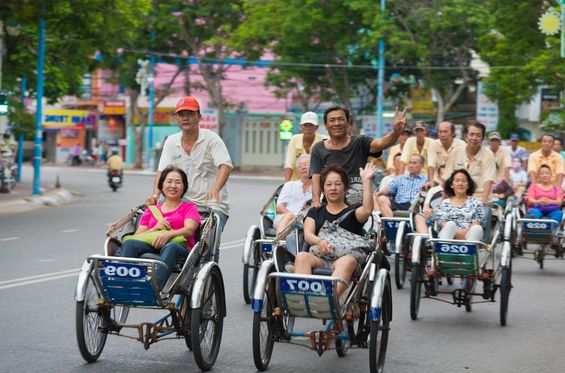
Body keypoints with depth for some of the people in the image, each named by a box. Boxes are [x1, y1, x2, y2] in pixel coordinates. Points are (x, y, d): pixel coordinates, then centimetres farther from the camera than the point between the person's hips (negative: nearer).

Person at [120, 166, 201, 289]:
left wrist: (169, 234, -22)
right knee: (129, 243, -28)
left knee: (170, 247, -40)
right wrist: (155, 229, -3)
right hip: (152, 247, 3)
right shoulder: (151, 210, 29)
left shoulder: (189, 207, 21)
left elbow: (189, 230, -1)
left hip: (180, 248, -3)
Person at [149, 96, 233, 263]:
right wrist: (155, 195, -18)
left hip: (213, 205, -4)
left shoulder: (211, 139, -4)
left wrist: (215, 188, -37)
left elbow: (225, 166, -18)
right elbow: (162, 171, 1)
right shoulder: (171, 141, 9)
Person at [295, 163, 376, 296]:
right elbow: (307, 234, 6)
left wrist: (367, 181, -9)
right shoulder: (315, 212, 26)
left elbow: (367, 210, -6)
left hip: (345, 257, -2)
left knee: (348, 261, -37)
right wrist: (319, 241, -18)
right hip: (319, 258, 2)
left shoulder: (352, 212, 19)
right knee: (301, 257, -30)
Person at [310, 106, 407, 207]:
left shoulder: (360, 143, 2)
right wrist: (316, 201, -20)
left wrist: (396, 132, -39)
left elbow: (381, 143, -16)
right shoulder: (319, 149, 6)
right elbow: (316, 178, -2)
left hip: (359, 203, 0)